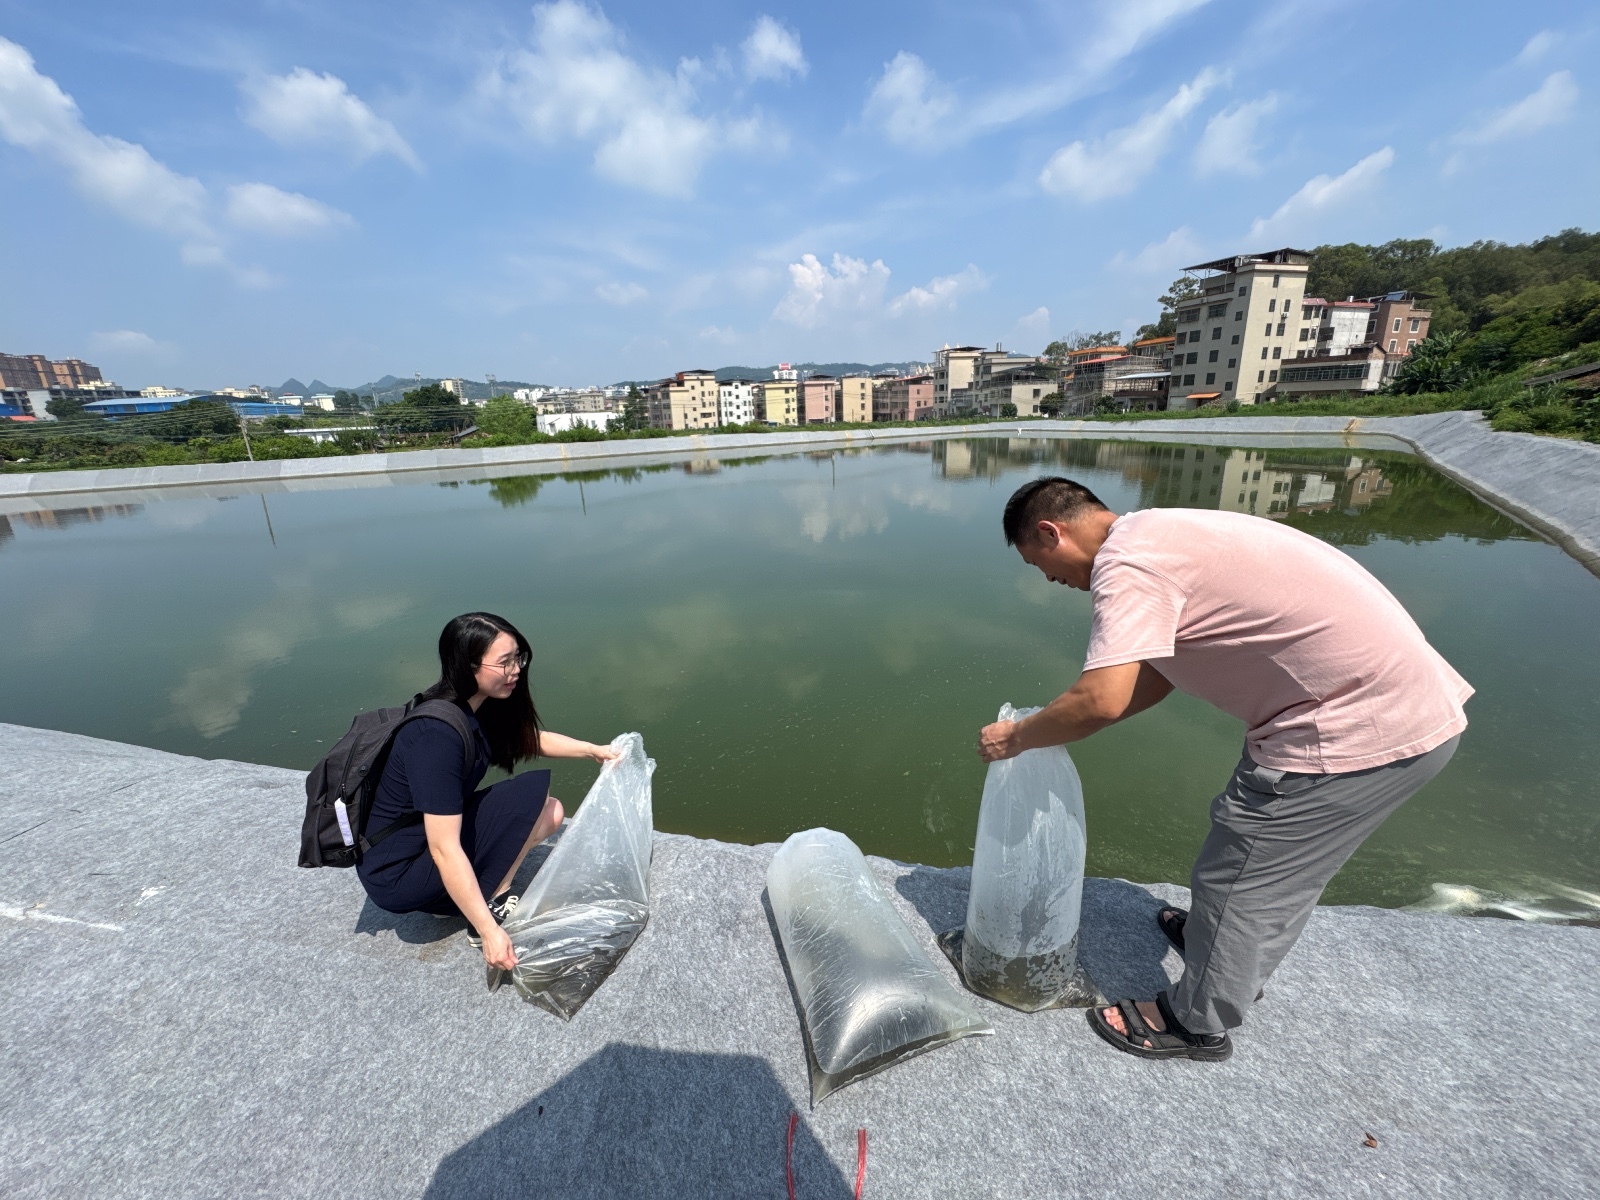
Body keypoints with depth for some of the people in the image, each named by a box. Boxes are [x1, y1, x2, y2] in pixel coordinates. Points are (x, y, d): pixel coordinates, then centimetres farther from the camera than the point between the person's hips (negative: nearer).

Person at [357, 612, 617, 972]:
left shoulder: (478, 706, -4)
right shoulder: (437, 735, -30)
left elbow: (531, 738, 14)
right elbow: (444, 850, -31)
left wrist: (593, 749, 6)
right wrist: (490, 931, -29)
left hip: (426, 835, 8)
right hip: (396, 878, -8)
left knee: (549, 812, 2)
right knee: (533, 790, -18)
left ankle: (449, 897, 5)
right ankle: (493, 909, -6)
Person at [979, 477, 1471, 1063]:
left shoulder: (1126, 562, -21)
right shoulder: (1160, 533, 11)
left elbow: (1102, 701, -30)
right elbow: (1155, 674, 15)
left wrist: (1015, 737, -13)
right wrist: (1053, 725, 11)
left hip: (1359, 728, -10)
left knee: (1237, 877, 7)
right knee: (1280, 861, 27)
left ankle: (1197, 1022, 29)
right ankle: (1235, 947, 50)